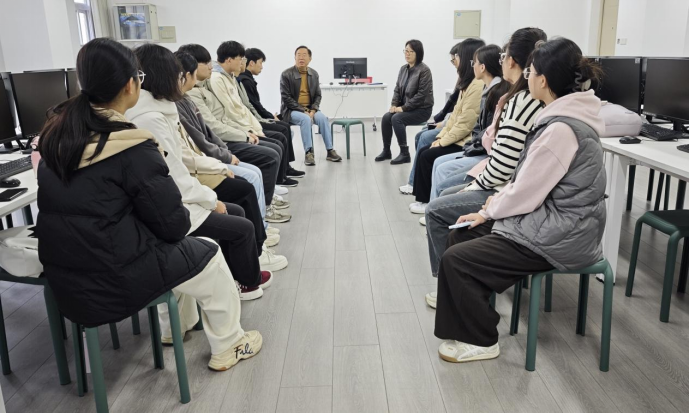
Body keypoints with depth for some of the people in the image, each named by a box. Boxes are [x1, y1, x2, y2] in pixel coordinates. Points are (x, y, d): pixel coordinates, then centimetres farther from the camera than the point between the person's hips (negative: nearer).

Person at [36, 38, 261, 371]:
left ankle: (177, 326, 44)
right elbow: (173, 224, -16)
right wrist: (184, 217, 6)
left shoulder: (57, 132, 1)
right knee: (208, 254, 14)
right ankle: (227, 346, 28)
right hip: (111, 281, -8)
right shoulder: (133, 149, -22)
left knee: (177, 248, 28)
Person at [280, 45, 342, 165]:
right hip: (291, 110, -4)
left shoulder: (314, 74, 7)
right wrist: (303, 110, -19)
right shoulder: (286, 74, -7)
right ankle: (308, 152, -29)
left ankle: (330, 151, -20)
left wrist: (313, 110, -11)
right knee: (306, 119, -34)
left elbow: (318, 95, 8)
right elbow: (286, 98, -11)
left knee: (323, 118, -24)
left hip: (309, 109, 4)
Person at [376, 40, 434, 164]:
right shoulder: (403, 69, 9)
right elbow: (397, 89, 12)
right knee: (386, 117, -15)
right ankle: (386, 151, -3)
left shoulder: (424, 70, -14)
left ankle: (405, 154, -19)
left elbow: (421, 94, -20)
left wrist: (404, 107, -21)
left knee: (397, 118, -27)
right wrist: (394, 105, -5)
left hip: (422, 109, -7)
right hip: (406, 107, 7)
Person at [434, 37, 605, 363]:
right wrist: (499, 199, 2)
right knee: (462, 235, 11)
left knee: (456, 260, -11)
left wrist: (488, 211, -4)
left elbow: (527, 194, -21)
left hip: (558, 236, -10)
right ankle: (476, 309, 26)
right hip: (555, 219, 10)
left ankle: (479, 341, 9)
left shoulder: (560, 129, -26)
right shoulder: (564, 116, 5)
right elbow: (532, 180, 13)